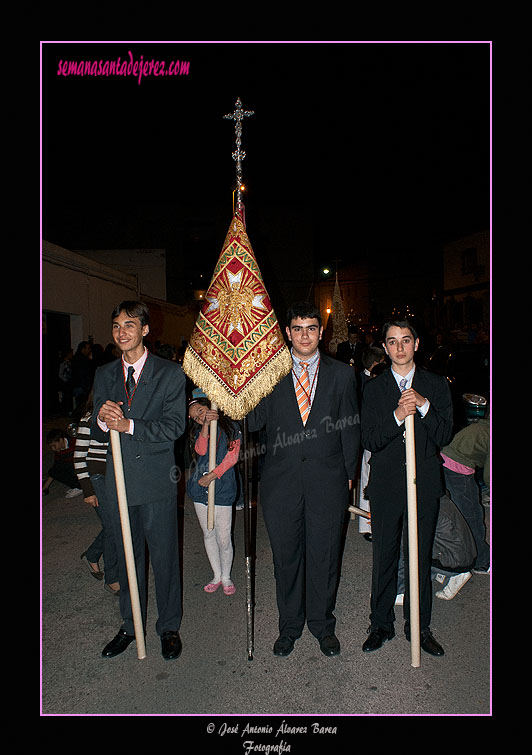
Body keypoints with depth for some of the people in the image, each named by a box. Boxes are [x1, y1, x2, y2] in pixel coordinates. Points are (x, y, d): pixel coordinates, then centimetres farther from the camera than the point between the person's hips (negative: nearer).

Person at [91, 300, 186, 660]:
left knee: (164, 556, 9)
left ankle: (169, 627, 29)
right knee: (128, 556, 17)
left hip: (157, 480, -4)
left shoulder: (170, 373, -5)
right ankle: (130, 625, 37)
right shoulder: (104, 374, 9)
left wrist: (129, 425, -22)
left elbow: (175, 425, -13)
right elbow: (98, 433, 7)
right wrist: (102, 419, -16)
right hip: (120, 479, 4)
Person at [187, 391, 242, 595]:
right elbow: (201, 450, -9)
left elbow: (232, 457, -5)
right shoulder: (198, 431, 10)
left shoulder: (231, 427, 2)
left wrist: (213, 474, -13)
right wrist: (206, 425, -18)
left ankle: (226, 576, 22)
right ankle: (217, 575, 29)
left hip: (223, 489, -3)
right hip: (200, 489, 4)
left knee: (224, 539, 0)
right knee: (208, 535, 13)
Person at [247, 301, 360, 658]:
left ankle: (322, 624, 36)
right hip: (281, 481, 0)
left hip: (328, 481, 0)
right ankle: (290, 625, 35)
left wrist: (348, 475, 6)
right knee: (286, 556, 13)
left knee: (324, 555, 12)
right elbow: (254, 422, 0)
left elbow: (351, 429, 7)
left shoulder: (342, 374, 4)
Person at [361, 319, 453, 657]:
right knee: (384, 557, 10)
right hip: (386, 485, 0)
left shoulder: (436, 384, 4)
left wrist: (424, 406, -18)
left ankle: (419, 626, 30)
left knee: (421, 558, 12)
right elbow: (370, 441, -5)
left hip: (425, 483, 1)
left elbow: (444, 435, -3)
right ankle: (381, 625, 28)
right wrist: (397, 416, -21)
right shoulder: (374, 388, 3)